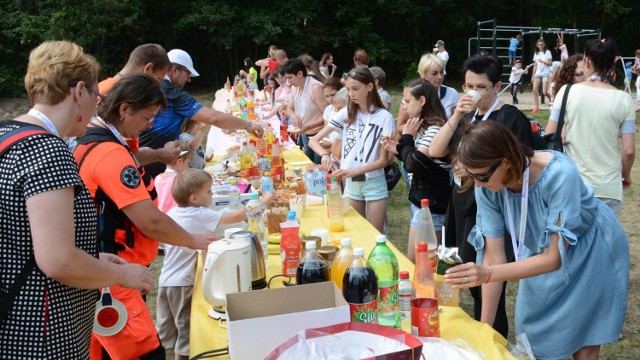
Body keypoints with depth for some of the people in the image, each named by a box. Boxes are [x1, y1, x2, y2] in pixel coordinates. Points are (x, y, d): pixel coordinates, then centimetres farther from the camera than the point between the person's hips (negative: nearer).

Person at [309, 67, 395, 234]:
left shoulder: (384, 117, -12)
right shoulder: (346, 113, -2)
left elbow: (385, 159, -14)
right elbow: (313, 140, -4)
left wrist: (354, 171, -27)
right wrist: (325, 154, -26)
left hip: (374, 183, -3)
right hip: (351, 183, 3)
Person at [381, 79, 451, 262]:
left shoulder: (434, 129, -19)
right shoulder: (423, 127, 11)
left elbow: (413, 164, -24)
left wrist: (407, 137, -11)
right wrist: (398, 149, 5)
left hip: (430, 205, -10)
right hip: (421, 201, 10)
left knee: (414, 262, -1)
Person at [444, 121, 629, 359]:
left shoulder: (559, 175, -37)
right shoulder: (486, 187, -23)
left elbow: (554, 258, -34)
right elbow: (493, 256, -18)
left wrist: (488, 274, -47)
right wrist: (484, 327, -19)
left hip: (592, 254, -4)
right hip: (543, 253, 4)